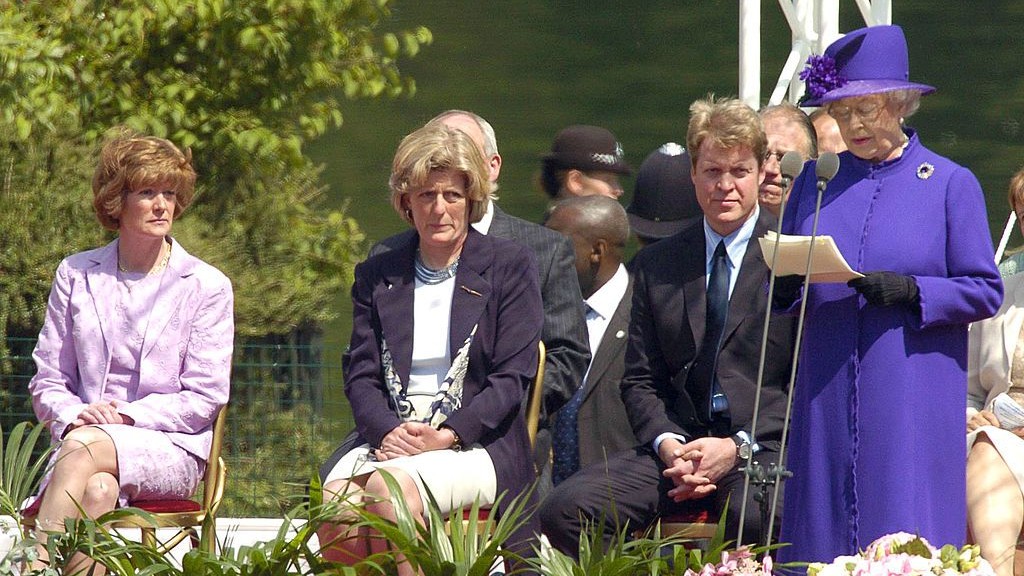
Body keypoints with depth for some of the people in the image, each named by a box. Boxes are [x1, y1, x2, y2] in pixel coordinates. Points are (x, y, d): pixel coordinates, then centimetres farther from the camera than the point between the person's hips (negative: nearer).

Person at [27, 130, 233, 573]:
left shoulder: (207, 286, 6)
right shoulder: (77, 276, 15)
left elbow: (204, 398, 1)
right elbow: (48, 382, 13)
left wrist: (126, 416, -12)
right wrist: (75, 415, -11)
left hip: (171, 450, -2)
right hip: (85, 438, 2)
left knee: (84, 447, -35)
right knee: (98, 491, -37)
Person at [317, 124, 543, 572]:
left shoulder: (509, 266, 8)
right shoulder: (377, 276, 19)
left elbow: (513, 377, 0)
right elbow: (360, 377, 12)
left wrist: (447, 434, -14)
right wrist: (388, 430, -10)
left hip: (474, 446, -3)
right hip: (388, 439, 3)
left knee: (391, 485, -35)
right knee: (335, 499, -31)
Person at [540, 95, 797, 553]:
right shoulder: (656, 266, 18)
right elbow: (640, 380, 17)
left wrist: (738, 446, -12)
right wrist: (667, 443, -5)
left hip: (766, 447, -4)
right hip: (679, 444, 4)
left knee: (758, 516, -41)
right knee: (564, 510, -20)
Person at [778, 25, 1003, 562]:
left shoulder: (950, 184, 4)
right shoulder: (814, 183, 14)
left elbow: (984, 291, 1)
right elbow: (781, 280, 16)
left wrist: (910, 291, -16)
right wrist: (786, 284, -8)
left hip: (911, 398, -3)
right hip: (826, 395, 3)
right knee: (821, 537, 0)